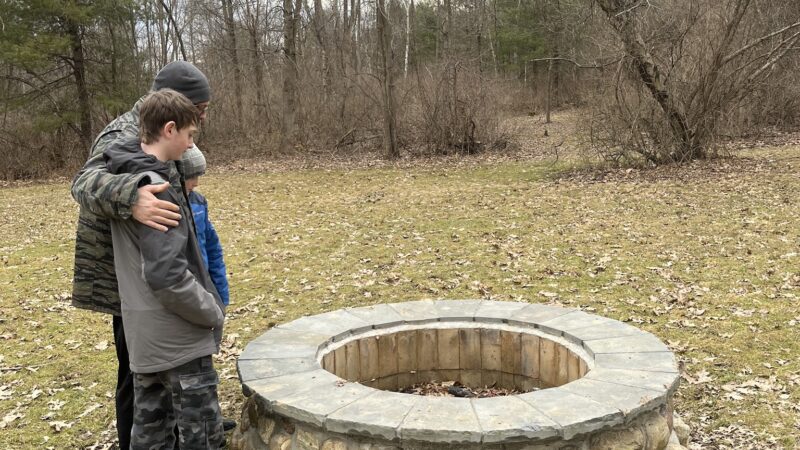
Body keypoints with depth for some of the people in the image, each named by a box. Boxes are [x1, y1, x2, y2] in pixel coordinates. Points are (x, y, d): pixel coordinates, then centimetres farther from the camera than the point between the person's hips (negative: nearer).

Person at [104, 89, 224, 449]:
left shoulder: (124, 178, 6)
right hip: (178, 338, -9)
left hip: (146, 336, 9)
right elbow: (167, 275, -27)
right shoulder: (155, 189, -22)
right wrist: (213, 312, -12)